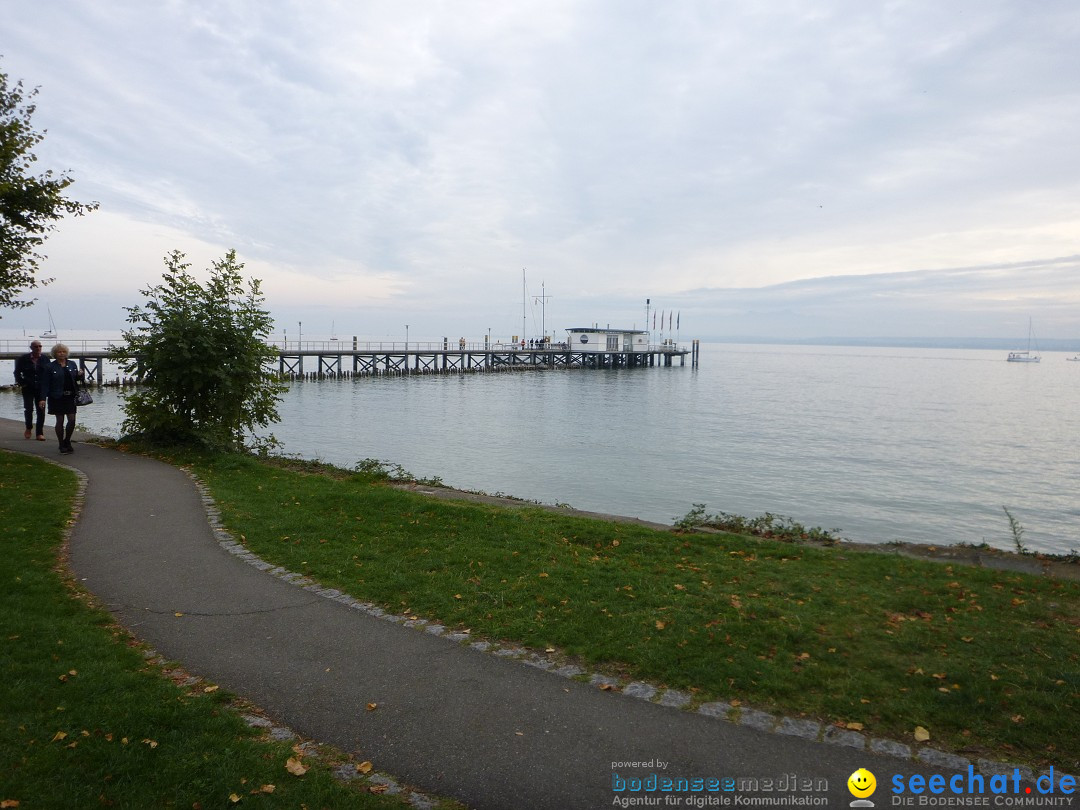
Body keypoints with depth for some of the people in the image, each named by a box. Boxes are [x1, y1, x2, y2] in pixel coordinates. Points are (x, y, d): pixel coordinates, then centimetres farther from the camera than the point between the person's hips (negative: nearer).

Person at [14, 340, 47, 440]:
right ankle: (28, 428, 21)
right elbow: (17, 372, 8)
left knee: (41, 411, 0)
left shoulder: (45, 359, 3)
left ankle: (40, 433, 6)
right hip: (28, 388, -1)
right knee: (28, 409, -5)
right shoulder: (23, 359, 0)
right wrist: (21, 383, -2)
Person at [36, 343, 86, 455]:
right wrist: (43, 398, -11)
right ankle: (62, 445, 12)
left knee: (72, 420, 0)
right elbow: (45, 384, -4)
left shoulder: (72, 364, 10)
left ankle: (67, 441, 19)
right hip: (57, 398, -3)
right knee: (60, 421, 2)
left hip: (70, 397, 3)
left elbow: (76, 379, 18)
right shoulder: (50, 367, -2)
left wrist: (80, 375, -6)